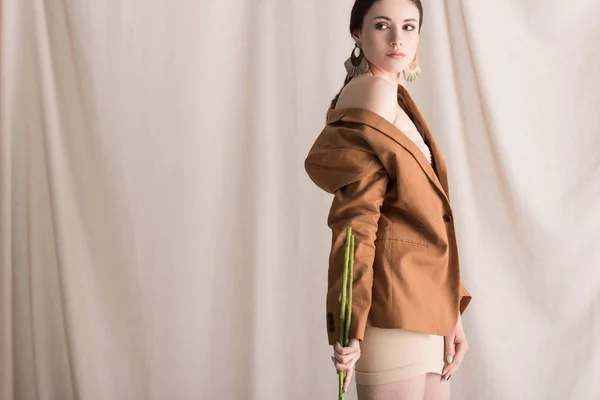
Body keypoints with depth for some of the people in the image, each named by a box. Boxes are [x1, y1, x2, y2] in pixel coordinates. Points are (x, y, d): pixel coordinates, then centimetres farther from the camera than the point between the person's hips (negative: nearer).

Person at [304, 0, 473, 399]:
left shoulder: (396, 100, 19)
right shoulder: (373, 91, -10)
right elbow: (357, 216, -18)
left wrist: (452, 312, 10)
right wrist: (352, 326, -23)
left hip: (424, 304, 9)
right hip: (394, 309, -9)